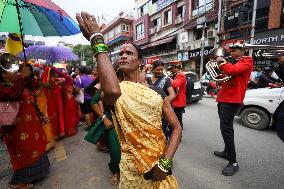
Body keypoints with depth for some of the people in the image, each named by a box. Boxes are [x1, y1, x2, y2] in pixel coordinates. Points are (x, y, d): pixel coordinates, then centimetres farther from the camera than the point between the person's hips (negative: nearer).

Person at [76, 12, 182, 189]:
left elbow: (177, 127, -4)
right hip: (132, 167, -2)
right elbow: (113, 91, -39)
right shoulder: (117, 89, -12)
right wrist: (97, 41, -31)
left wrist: (166, 162, -15)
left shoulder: (157, 92, -4)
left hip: (159, 162, 2)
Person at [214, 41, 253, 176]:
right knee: (227, 127, 17)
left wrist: (222, 62, -8)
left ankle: (233, 163, -2)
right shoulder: (232, 62, 21)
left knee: (226, 129, -12)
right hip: (224, 98, 10)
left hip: (232, 100, -9)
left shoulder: (246, 61, -5)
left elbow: (232, 70, -25)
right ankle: (227, 152, 32)